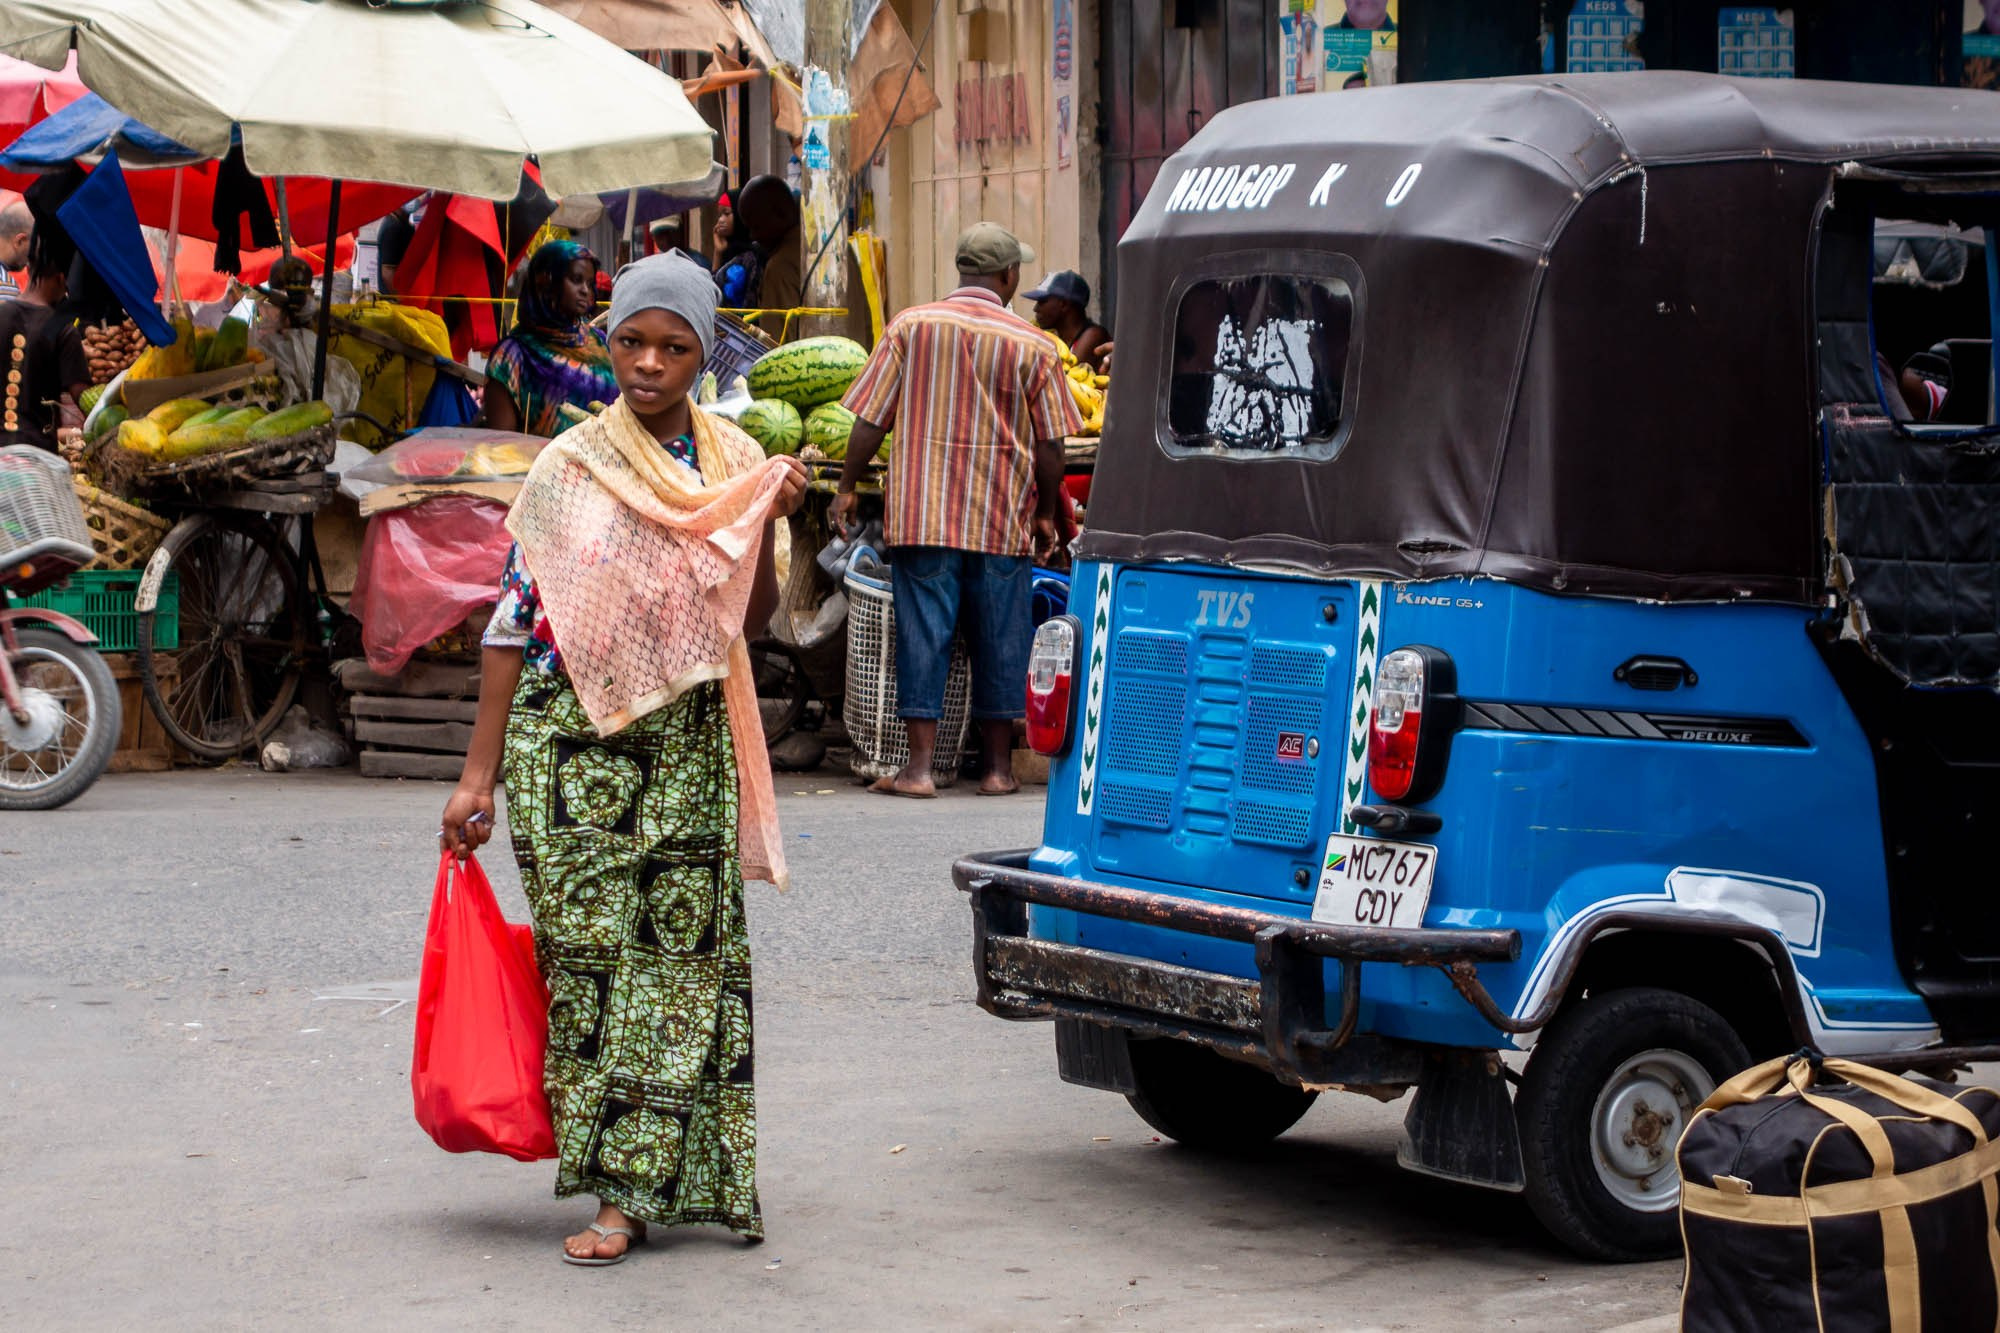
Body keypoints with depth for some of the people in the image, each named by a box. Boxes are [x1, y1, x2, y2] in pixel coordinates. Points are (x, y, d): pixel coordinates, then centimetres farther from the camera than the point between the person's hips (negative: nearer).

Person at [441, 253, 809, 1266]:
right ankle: (619, 1178, 3)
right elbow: (514, 618, 0)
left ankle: (633, 1185, 2)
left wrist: (768, 524, -7)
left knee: (684, 953, -3)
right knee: (589, 953, -4)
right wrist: (479, 771, -3)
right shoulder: (569, 469, 0)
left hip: (687, 744, 2)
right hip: (571, 743, -2)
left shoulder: (735, 463, 7)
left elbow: (748, 622, 9)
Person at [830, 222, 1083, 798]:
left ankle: (920, 765, -1)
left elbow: (870, 420, 0)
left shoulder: (910, 326, -1)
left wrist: (847, 486, 12)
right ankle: (998, 766, 15)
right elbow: (1050, 444, 0)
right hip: (1003, 521, 0)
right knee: (1000, 636, 9)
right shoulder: (1032, 345, -3)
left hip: (921, 511, 0)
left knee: (923, 631, 2)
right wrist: (1046, 514, 12)